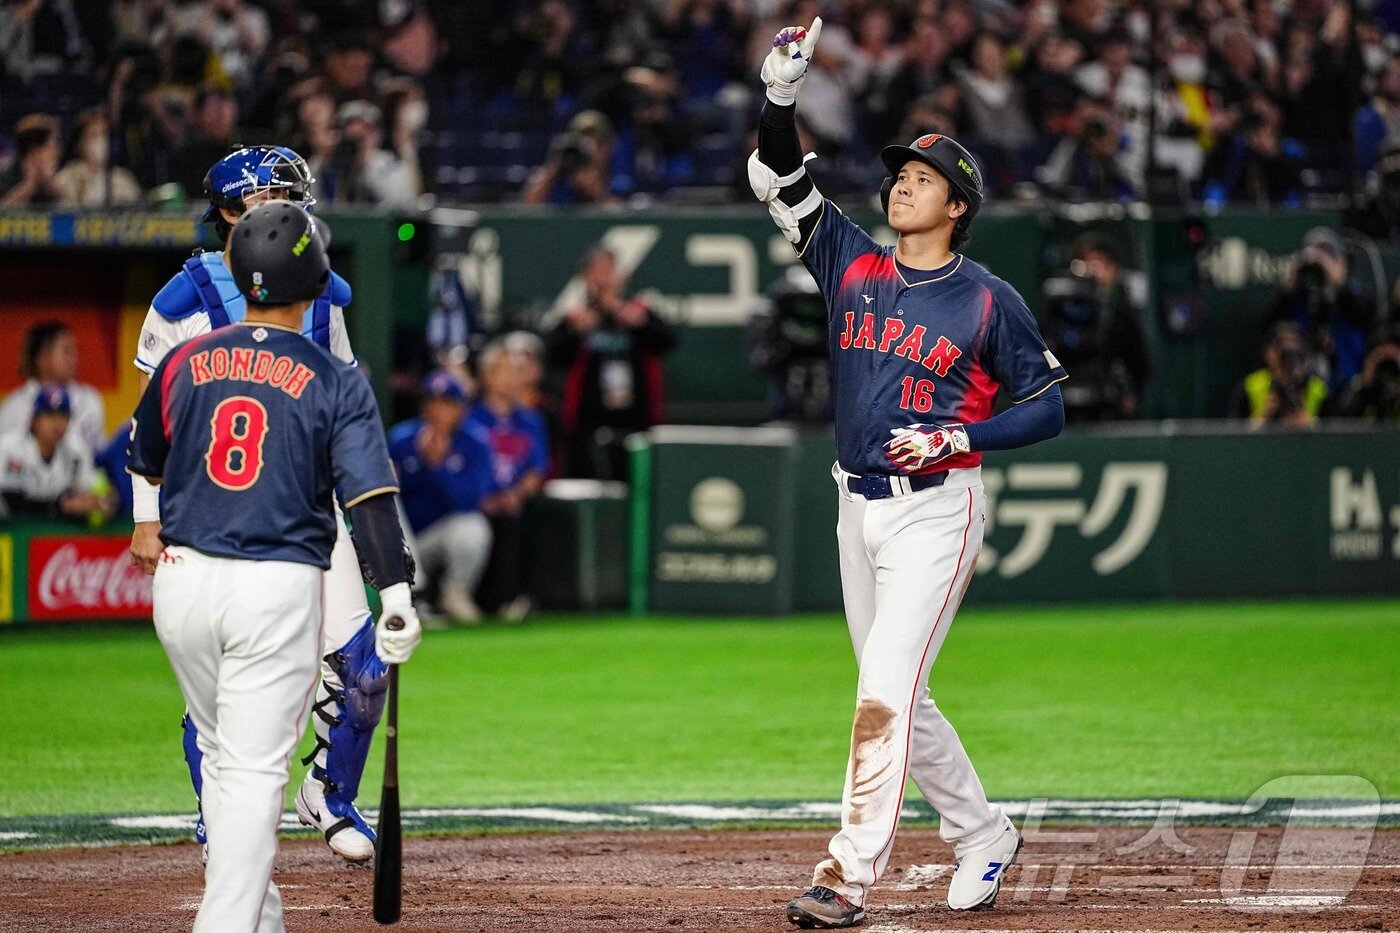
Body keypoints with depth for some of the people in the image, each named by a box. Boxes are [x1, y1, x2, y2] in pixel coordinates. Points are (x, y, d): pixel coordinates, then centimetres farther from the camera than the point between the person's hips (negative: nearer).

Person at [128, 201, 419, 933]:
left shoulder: (186, 363, 5)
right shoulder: (334, 381, -5)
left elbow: (146, 467, 18)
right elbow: (368, 493, -13)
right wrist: (395, 595, -16)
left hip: (182, 578, 4)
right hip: (278, 589, -4)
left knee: (222, 753, 20)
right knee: (254, 769, -4)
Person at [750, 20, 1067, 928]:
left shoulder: (990, 301, -5)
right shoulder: (853, 265, 7)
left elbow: (1047, 408, -2)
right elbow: (779, 180, 3)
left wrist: (958, 439, -16)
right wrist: (783, 94, -11)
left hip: (936, 510, -6)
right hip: (859, 507, 6)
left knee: (885, 692, -15)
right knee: (898, 704, 12)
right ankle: (984, 836, 29)